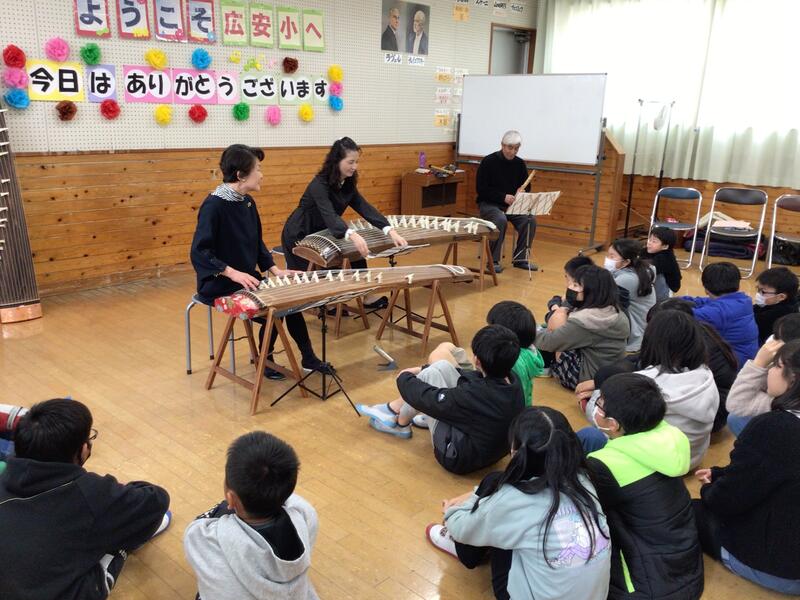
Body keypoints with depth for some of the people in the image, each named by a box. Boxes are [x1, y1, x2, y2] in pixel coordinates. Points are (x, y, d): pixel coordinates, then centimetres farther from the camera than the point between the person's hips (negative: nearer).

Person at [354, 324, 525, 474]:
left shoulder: (474, 396, -36)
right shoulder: (513, 381, -14)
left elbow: (423, 397, -23)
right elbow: (477, 377, 4)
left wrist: (404, 377, 0)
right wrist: (421, 370, 6)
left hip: (458, 458, -7)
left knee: (431, 374, -14)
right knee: (442, 359, -2)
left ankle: (400, 424, 13)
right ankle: (393, 410, 14)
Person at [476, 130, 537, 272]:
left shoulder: (520, 163, 4)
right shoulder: (488, 161, -10)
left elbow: (527, 186, 14)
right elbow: (481, 189, -14)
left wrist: (523, 190, -12)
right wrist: (503, 197, -24)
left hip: (513, 204, 5)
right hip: (489, 204, -4)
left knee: (530, 219, -22)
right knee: (500, 220, -35)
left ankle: (520, 258, -9)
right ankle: (493, 261, -21)